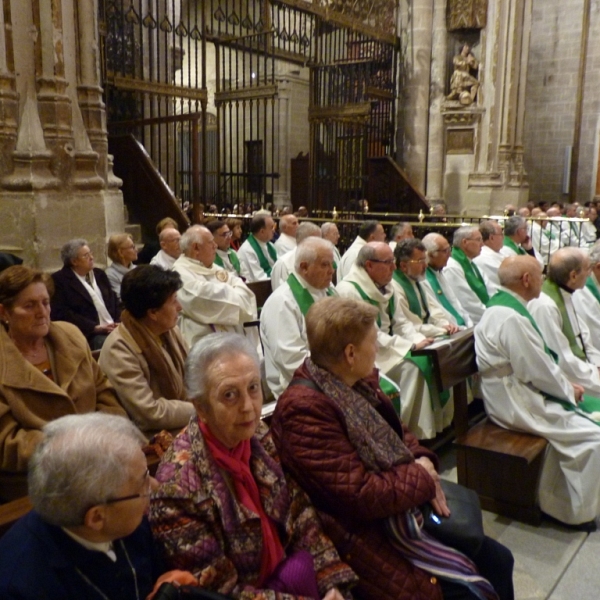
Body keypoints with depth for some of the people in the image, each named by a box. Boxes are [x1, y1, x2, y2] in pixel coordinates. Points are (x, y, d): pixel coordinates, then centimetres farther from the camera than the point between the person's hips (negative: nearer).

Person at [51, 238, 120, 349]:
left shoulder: (99, 274, 20)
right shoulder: (60, 279, 1)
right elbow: (62, 314, -9)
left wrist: (119, 323, -1)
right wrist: (95, 327, -16)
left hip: (115, 328, 6)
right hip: (90, 335, -6)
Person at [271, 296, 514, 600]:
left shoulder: (357, 381, 0)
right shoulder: (304, 410, -28)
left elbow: (395, 430, 14)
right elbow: (363, 497, -28)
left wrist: (424, 462, -7)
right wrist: (423, 477, -13)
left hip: (407, 505, 9)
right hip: (366, 535, -9)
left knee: (498, 560, 10)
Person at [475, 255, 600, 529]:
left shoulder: (504, 304, 7)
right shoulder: (510, 318, -27)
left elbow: (539, 358, 16)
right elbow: (537, 371, -21)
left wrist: (564, 381, 8)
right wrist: (568, 389, -4)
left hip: (518, 391, 10)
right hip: (515, 404, -10)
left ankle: (557, 501, 19)